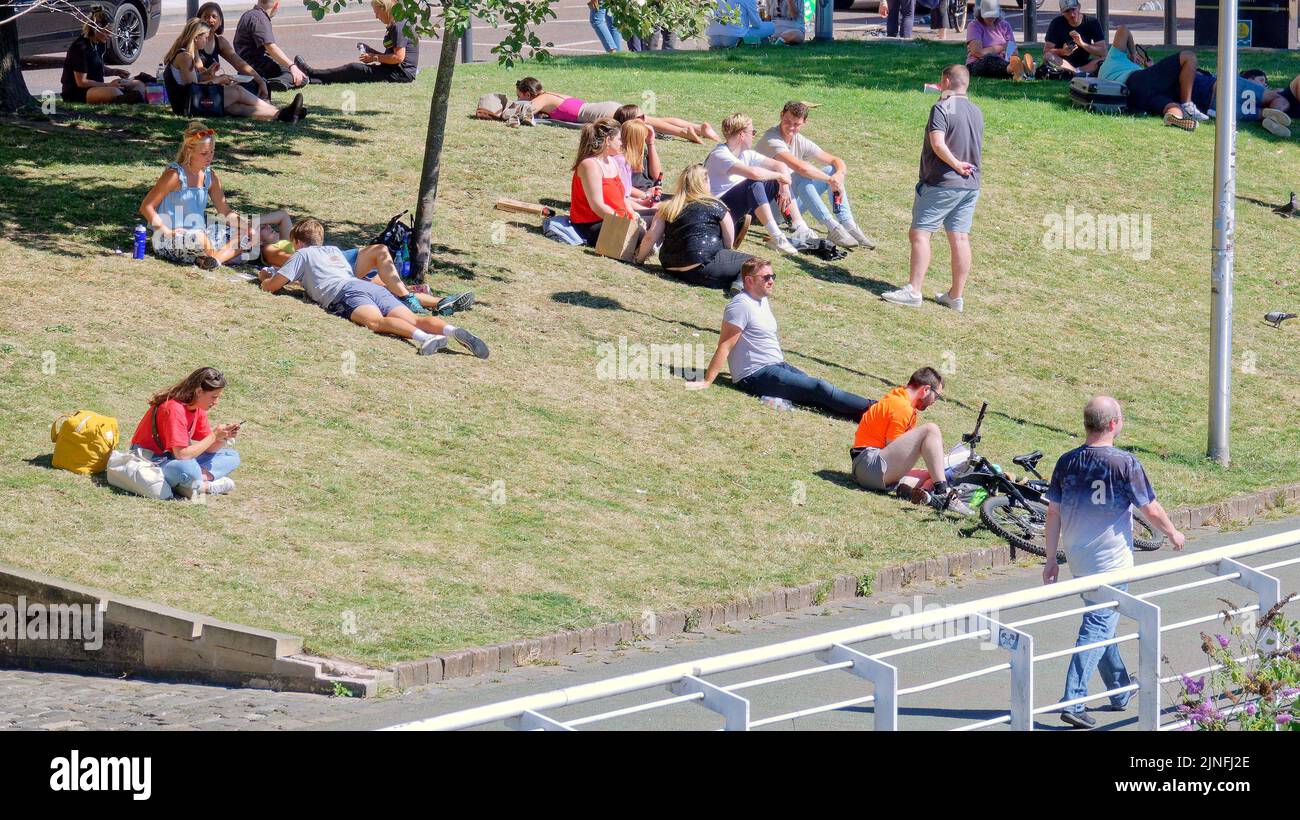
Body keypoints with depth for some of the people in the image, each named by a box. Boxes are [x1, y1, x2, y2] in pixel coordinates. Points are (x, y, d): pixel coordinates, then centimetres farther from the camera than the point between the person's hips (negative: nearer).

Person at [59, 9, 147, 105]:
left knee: (138, 85, -5)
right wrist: (109, 85, -16)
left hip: (96, 87, 10)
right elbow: (81, 82, -18)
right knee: (113, 92, -40)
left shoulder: (100, 44, 9)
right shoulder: (81, 47, -18)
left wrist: (113, 72, 6)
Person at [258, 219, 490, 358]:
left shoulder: (302, 255, 22)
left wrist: (264, 278, 44)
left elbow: (271, 286, 16)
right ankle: (452, 331, -45)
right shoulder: (334, 251, 40)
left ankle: (423, 337, -64)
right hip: (373, 287, 6)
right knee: (414, 320, -15)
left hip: (346, 292, -6)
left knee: (376, 321, -35)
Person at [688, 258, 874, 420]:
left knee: (818, 388, -9)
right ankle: (869, 409, -25)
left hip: (777, 366, 9)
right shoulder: (742, 305, -15)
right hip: (756, 375, -9)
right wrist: (706, 382, -19)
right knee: (820, 388, -18)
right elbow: (724, 347, -17)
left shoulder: (762, 300, 15)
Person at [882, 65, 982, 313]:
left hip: (941, 183, -7)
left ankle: (913, 290, -11)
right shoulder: (977, 112, 12)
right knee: (960, 238, 7)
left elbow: (938, 144, -23)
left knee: (919, 233, -5)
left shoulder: (942, 108, -12)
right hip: (971, 185, 7)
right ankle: (956, 296, 8)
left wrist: (955, 164, -14)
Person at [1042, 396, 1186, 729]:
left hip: (1078, 560, 6)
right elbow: (1151, 509, -7)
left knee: (1100, 622, 20)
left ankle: (1121, 691, 34)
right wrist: (1173, 533, 12)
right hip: (1110, 560, -6)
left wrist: (1052, 559, 11)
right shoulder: (1125, 463, -15)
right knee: (1098, 628, -4)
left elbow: (1053, 512, 4)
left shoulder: (1066, 462, 0)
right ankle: (1073, 702, -14)